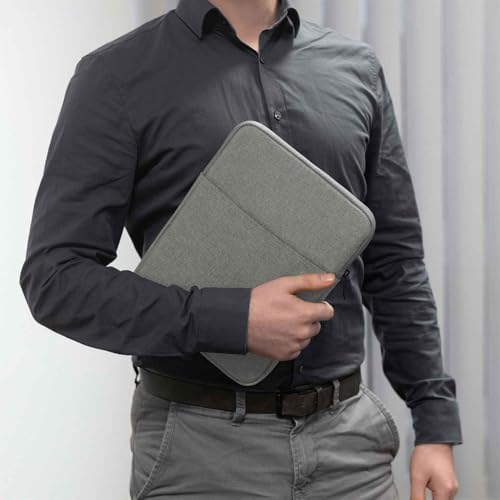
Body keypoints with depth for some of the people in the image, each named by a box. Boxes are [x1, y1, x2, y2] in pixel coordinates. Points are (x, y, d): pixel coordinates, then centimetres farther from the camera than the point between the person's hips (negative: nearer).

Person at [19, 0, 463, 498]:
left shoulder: (357, 68, 8)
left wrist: (436, 424, 5)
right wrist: (233, 319, -20)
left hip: (349, 435, 4)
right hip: (202, 446, -3)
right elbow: (54, 279, -10)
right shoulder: (117, 75, -5)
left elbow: (396, 264, 10)